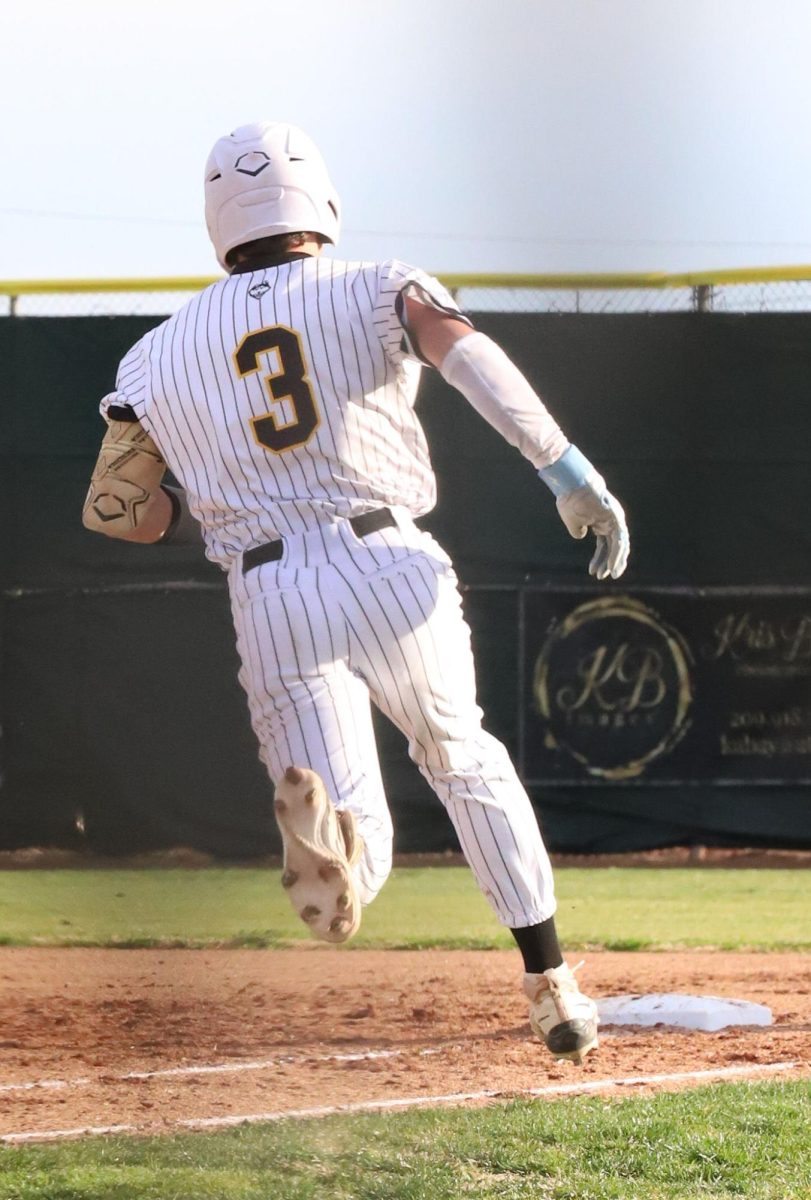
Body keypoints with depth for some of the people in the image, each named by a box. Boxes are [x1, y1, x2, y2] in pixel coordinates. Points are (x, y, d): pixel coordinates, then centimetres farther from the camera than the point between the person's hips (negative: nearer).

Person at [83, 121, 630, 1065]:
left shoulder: (161, 355, 15)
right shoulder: (370, 291, 8)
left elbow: (110, 506, 20)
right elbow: (458, 345, -14)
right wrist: (570, 472, -18)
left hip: (269, 599, 0)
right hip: (390, 567, 0)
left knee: (358, 855, 0)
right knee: (465, 763, 27)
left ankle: (317, 814, -39)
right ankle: (551, 990, 22)